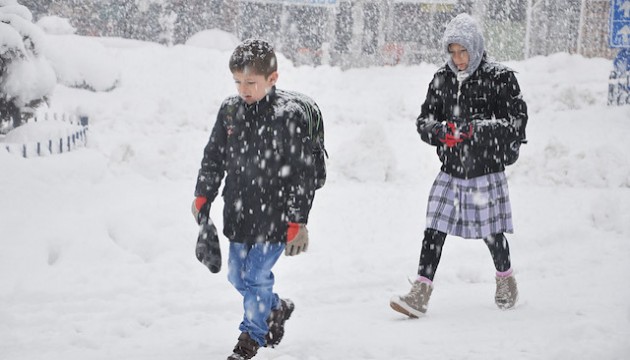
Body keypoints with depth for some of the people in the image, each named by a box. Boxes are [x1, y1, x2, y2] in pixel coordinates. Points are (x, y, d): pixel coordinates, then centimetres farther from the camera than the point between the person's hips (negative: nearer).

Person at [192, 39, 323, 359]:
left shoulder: (290, 115, -16)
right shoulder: (230, 110, 1)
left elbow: (303, 172, -14)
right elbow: (213, 157, 14)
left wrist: (298, 223, -14)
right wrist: (202, 196, 7)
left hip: (274, 216, -6)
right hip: (238, 213, 7)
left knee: (256, 277, -4)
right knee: (238, 276, 17)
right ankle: (277, 309, 43)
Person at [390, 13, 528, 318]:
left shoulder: (499, 78, -8)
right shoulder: (441, 79, 5)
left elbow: (517, 121, -12)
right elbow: (423, 121, 8)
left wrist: (476, 129, -23)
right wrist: (441, 131, -16)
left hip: (486, 172, -3)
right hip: (450, 171, 3)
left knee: (491, 233, 8)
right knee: (434, 230, -4)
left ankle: (505, 278, 36)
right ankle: (420, 294, -3)